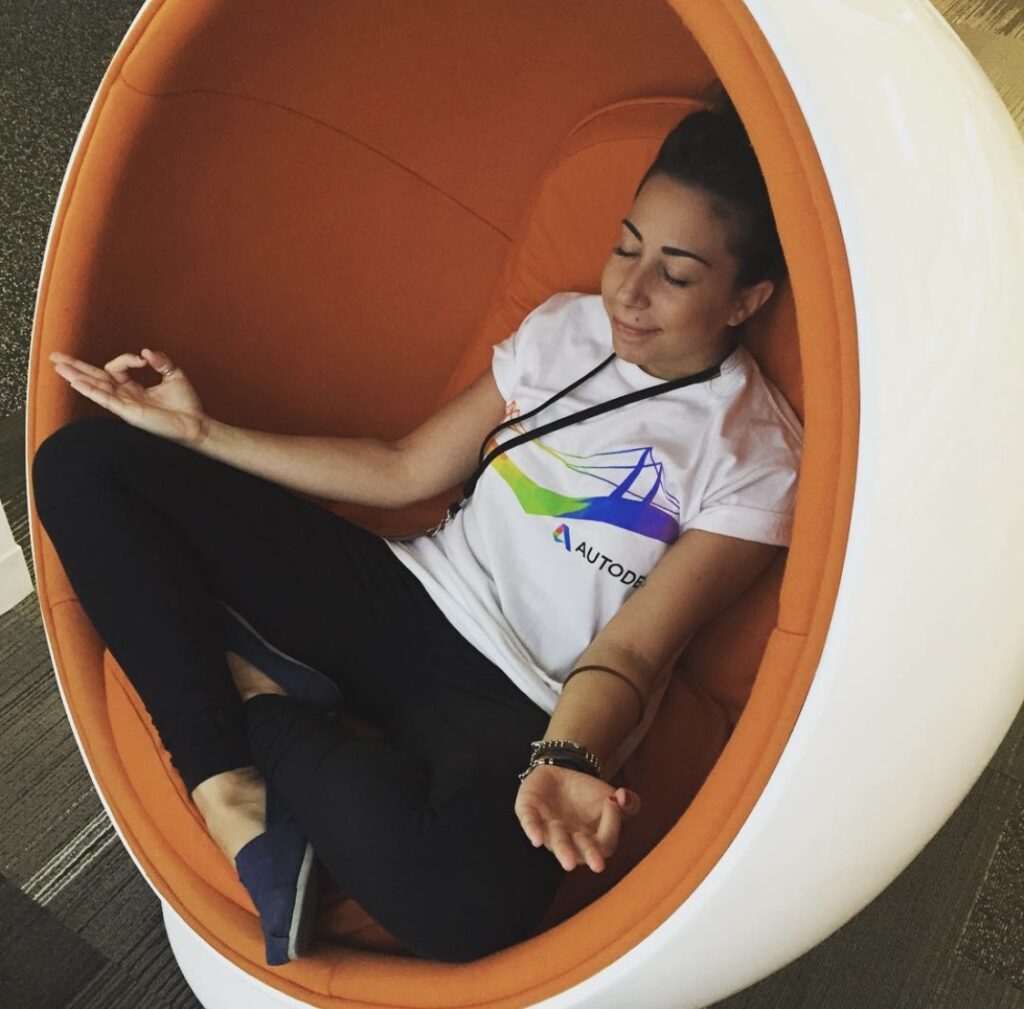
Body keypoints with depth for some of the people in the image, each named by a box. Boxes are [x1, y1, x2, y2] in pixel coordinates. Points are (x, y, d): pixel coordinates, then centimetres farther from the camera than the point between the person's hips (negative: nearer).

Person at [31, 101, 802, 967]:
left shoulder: (759, 459, -6)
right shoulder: (566, 326, 8)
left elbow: (632, 651, -12)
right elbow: (404, 471, 10)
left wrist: (566, 761, -34)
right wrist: (199, 432, 7)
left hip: (519, 710, -5)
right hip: (406, 600, 6)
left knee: (466, 904, -41)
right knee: (84, 463, -4)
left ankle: (257, 697, -11)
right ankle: (235, 800, -14)